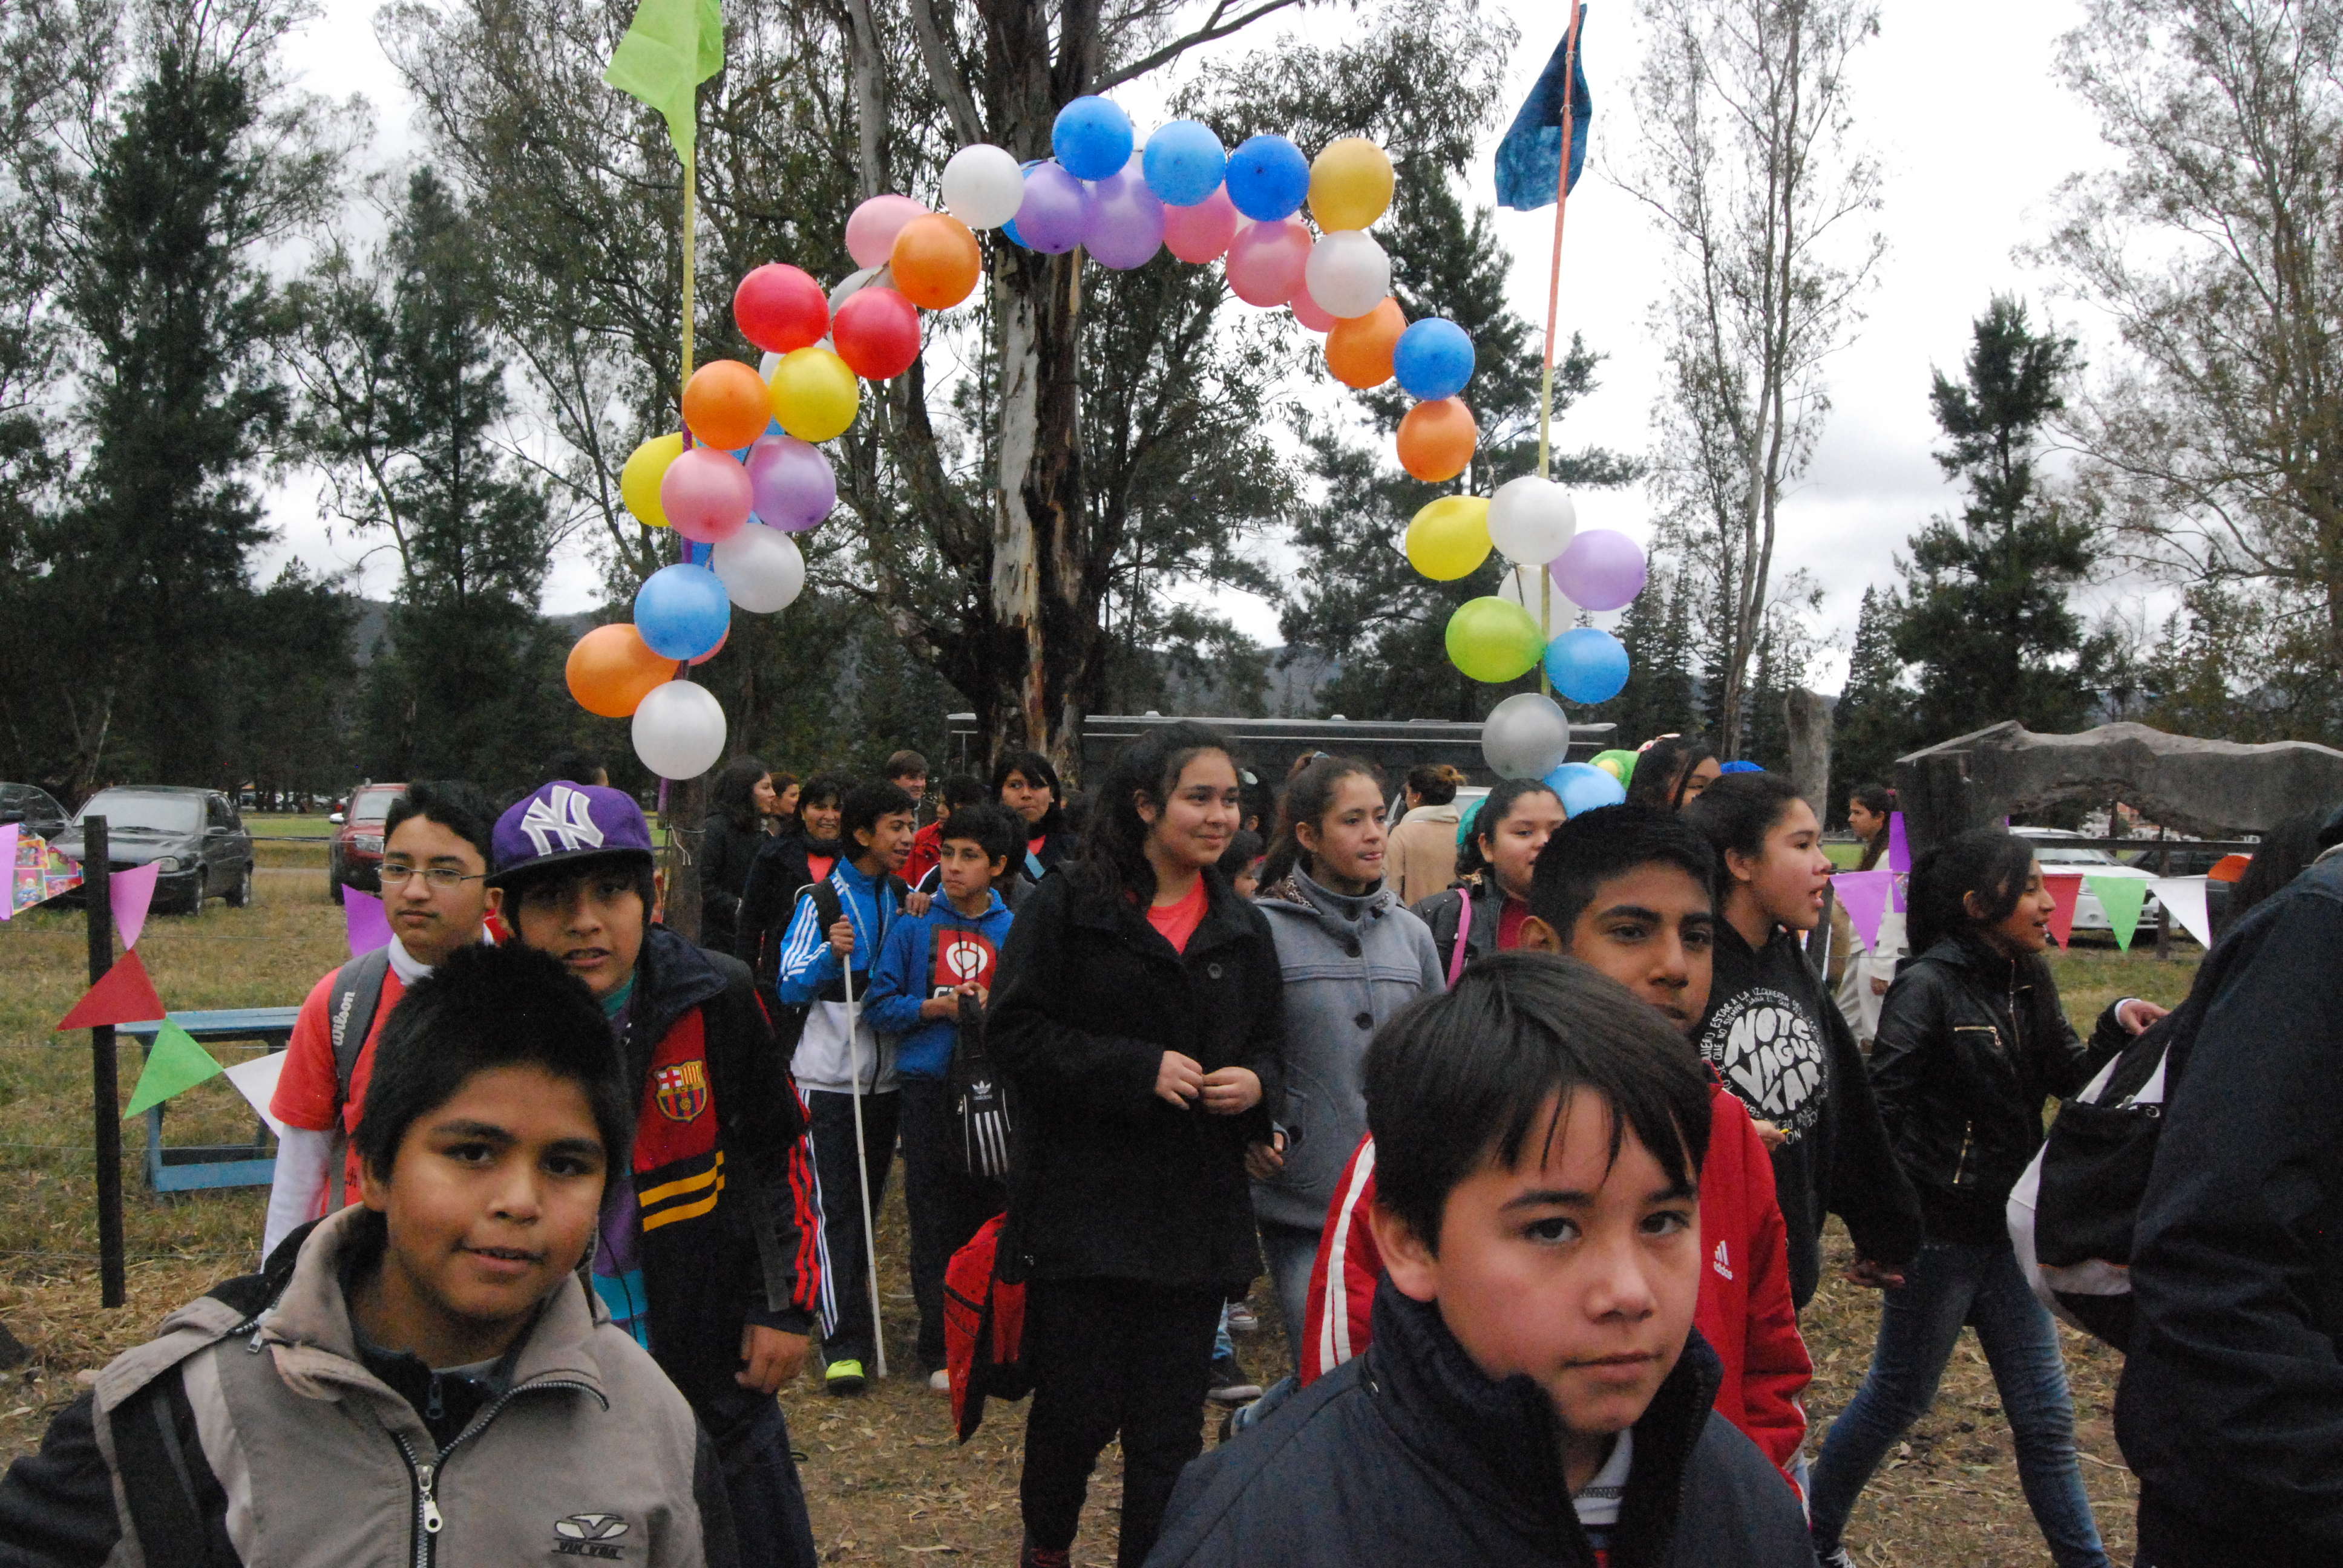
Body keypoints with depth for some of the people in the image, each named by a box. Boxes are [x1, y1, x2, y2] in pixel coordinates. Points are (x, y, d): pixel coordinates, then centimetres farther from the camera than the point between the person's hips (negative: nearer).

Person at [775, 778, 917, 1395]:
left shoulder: (902, 896, 10)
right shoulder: (824, 895, -6)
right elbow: (790, 986, -15)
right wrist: (831, 954, -28)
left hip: (886, 1073, 5)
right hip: (830, 1076, -5)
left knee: (869, 1201, 13)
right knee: (837, 1207, -8)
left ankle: (856, 1306, 28)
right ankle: (846, 1343, -10)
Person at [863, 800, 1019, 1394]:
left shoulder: (1014, 931, 5)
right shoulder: (915, 925, 2)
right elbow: (881, 1005, 2)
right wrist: (934, 1007, -12)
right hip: (929, 1085, -1)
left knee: (991, 1213, 7)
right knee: (933, 1219, 2)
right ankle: (939, 1350, 11)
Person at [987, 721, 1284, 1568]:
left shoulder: (1242, 927, 12)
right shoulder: (1068, 904, -4)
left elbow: (1266, 1047, 18)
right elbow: (1015, 1031, -10)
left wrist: (1256, 1083, -5)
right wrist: (1138, 1069, -17)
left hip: (1195, 1210, 4)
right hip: (1081, 1204, -4)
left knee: (1170, 1430, 7)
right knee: (1076, 1408, 5)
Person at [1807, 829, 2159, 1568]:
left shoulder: (2025, 985, 6)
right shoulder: (1928, 988, -16)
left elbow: (2073, 1080, 8)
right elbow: (1880, 1110, -20)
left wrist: (2118, 1027, -10)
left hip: (2010, 1229, 7)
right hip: (1939, 1233, -6)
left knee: (2044, 1414, 13)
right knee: (1898, 1396, 8)